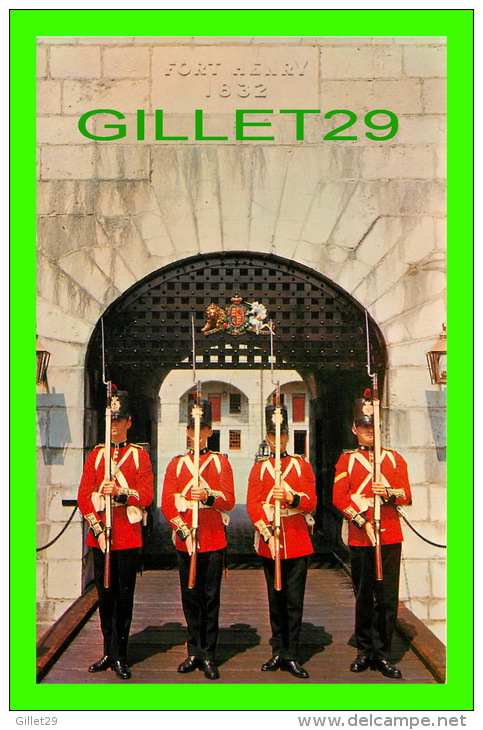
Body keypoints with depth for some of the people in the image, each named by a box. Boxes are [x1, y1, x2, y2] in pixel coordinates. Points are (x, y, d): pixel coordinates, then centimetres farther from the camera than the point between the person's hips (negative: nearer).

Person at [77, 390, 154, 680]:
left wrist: (122, 493, -21)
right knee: (105, 596, 9)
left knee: (125, 596, 2)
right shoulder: (95, 455, 10)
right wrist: (97, 527, -7)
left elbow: (147, 495, -4)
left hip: (128, 534, -2)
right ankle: (110, 653, 22)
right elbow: (84, 495, 5)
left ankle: (121, 656, 13)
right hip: (99, 534, 3)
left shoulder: (140, 455, 4)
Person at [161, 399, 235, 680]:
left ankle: (208, 655, 11)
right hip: (184, 539, 2)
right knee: (190, 597, 8)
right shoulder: (176, 463, 10)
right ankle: (195, 652, 21)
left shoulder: (221, 462, 5)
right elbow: (167, 502, 2)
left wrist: (209, 496, -24)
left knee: (211, 598, 2)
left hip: (214, 539, -2)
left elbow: (229, 500, -4)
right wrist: (182, 529, -11)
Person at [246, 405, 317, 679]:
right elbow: (252, 503, 0)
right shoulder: (259, 468, 7)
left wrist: (290, 497, -24)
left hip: (297, 541, -1)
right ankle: (278, 651, 21)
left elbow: (311, 501, -3)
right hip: (269, 542, 1)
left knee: (294, 600, 0)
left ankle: (292, 655, 9)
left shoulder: (302, 465, 5)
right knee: (276, 600, 10)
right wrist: (267, 531, -14)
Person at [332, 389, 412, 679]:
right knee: (364, 597, 6)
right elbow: (339, 497, -1)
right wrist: (361, 521, -13)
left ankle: (382, 654, 12)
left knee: (388, 597, 1)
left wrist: (389, 493, -16)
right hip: (360, 537, -1)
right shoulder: (346, 461, 7)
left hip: (390, 536, 1)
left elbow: (407, 495, 5)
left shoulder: (394, 458, 11)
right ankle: (366, 650, 20)